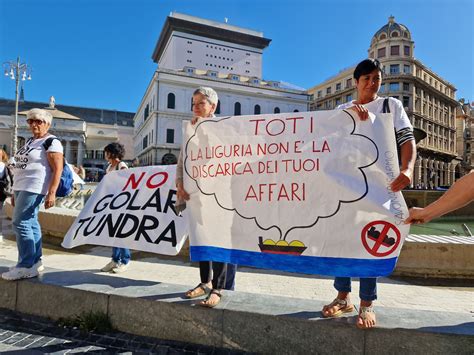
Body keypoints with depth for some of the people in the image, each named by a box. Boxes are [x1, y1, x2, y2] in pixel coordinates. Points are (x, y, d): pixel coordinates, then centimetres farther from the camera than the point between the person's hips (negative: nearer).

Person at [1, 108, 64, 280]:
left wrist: (51, 193, -22)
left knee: (20, 223, -12)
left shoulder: (51, 142, -8)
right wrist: (15, 191, 20)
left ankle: (26, 266, -6)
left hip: (34, 188, -9)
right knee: (30, 223, 10)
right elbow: (23, 167, 21)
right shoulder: (29, 141, 18)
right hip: (22, 187, 9)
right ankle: (35, 261, 17)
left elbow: (58, 169, -15)